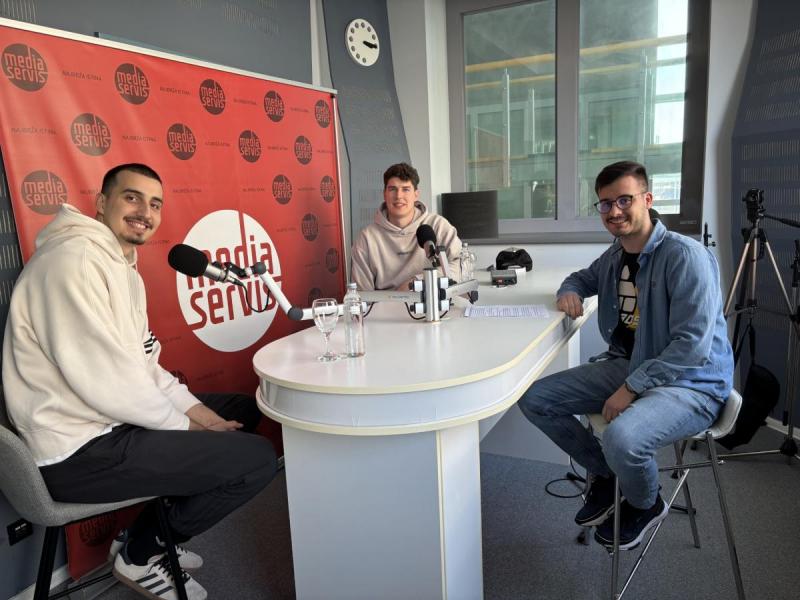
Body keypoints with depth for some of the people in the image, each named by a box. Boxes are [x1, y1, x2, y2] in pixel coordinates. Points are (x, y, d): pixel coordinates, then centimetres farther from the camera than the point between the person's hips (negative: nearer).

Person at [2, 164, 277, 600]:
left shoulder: (122, 266, 14)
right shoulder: (76, 258, -19)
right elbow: (104, 377, -26)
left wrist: (198, 411, 1)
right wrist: (185, 426, -13)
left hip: (112, 422, 10)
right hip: (80, 452, -10)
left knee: (242, 410, 18)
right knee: (258, 459, -15)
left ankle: (151, 532, 20)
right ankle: (141, 554, 8)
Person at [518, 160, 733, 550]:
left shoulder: (685, 257, -19)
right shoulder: (615, 255, 6)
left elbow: (693, 346, -24)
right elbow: (584, 277, 27)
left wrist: (631, 389, -24)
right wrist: (569, 292, 2)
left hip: (690, 383, -7)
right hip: (626, 365, 8)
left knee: (622, 438, -36)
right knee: (534, 399, -4)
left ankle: (645, 505, 3)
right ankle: (604, 475, 17)